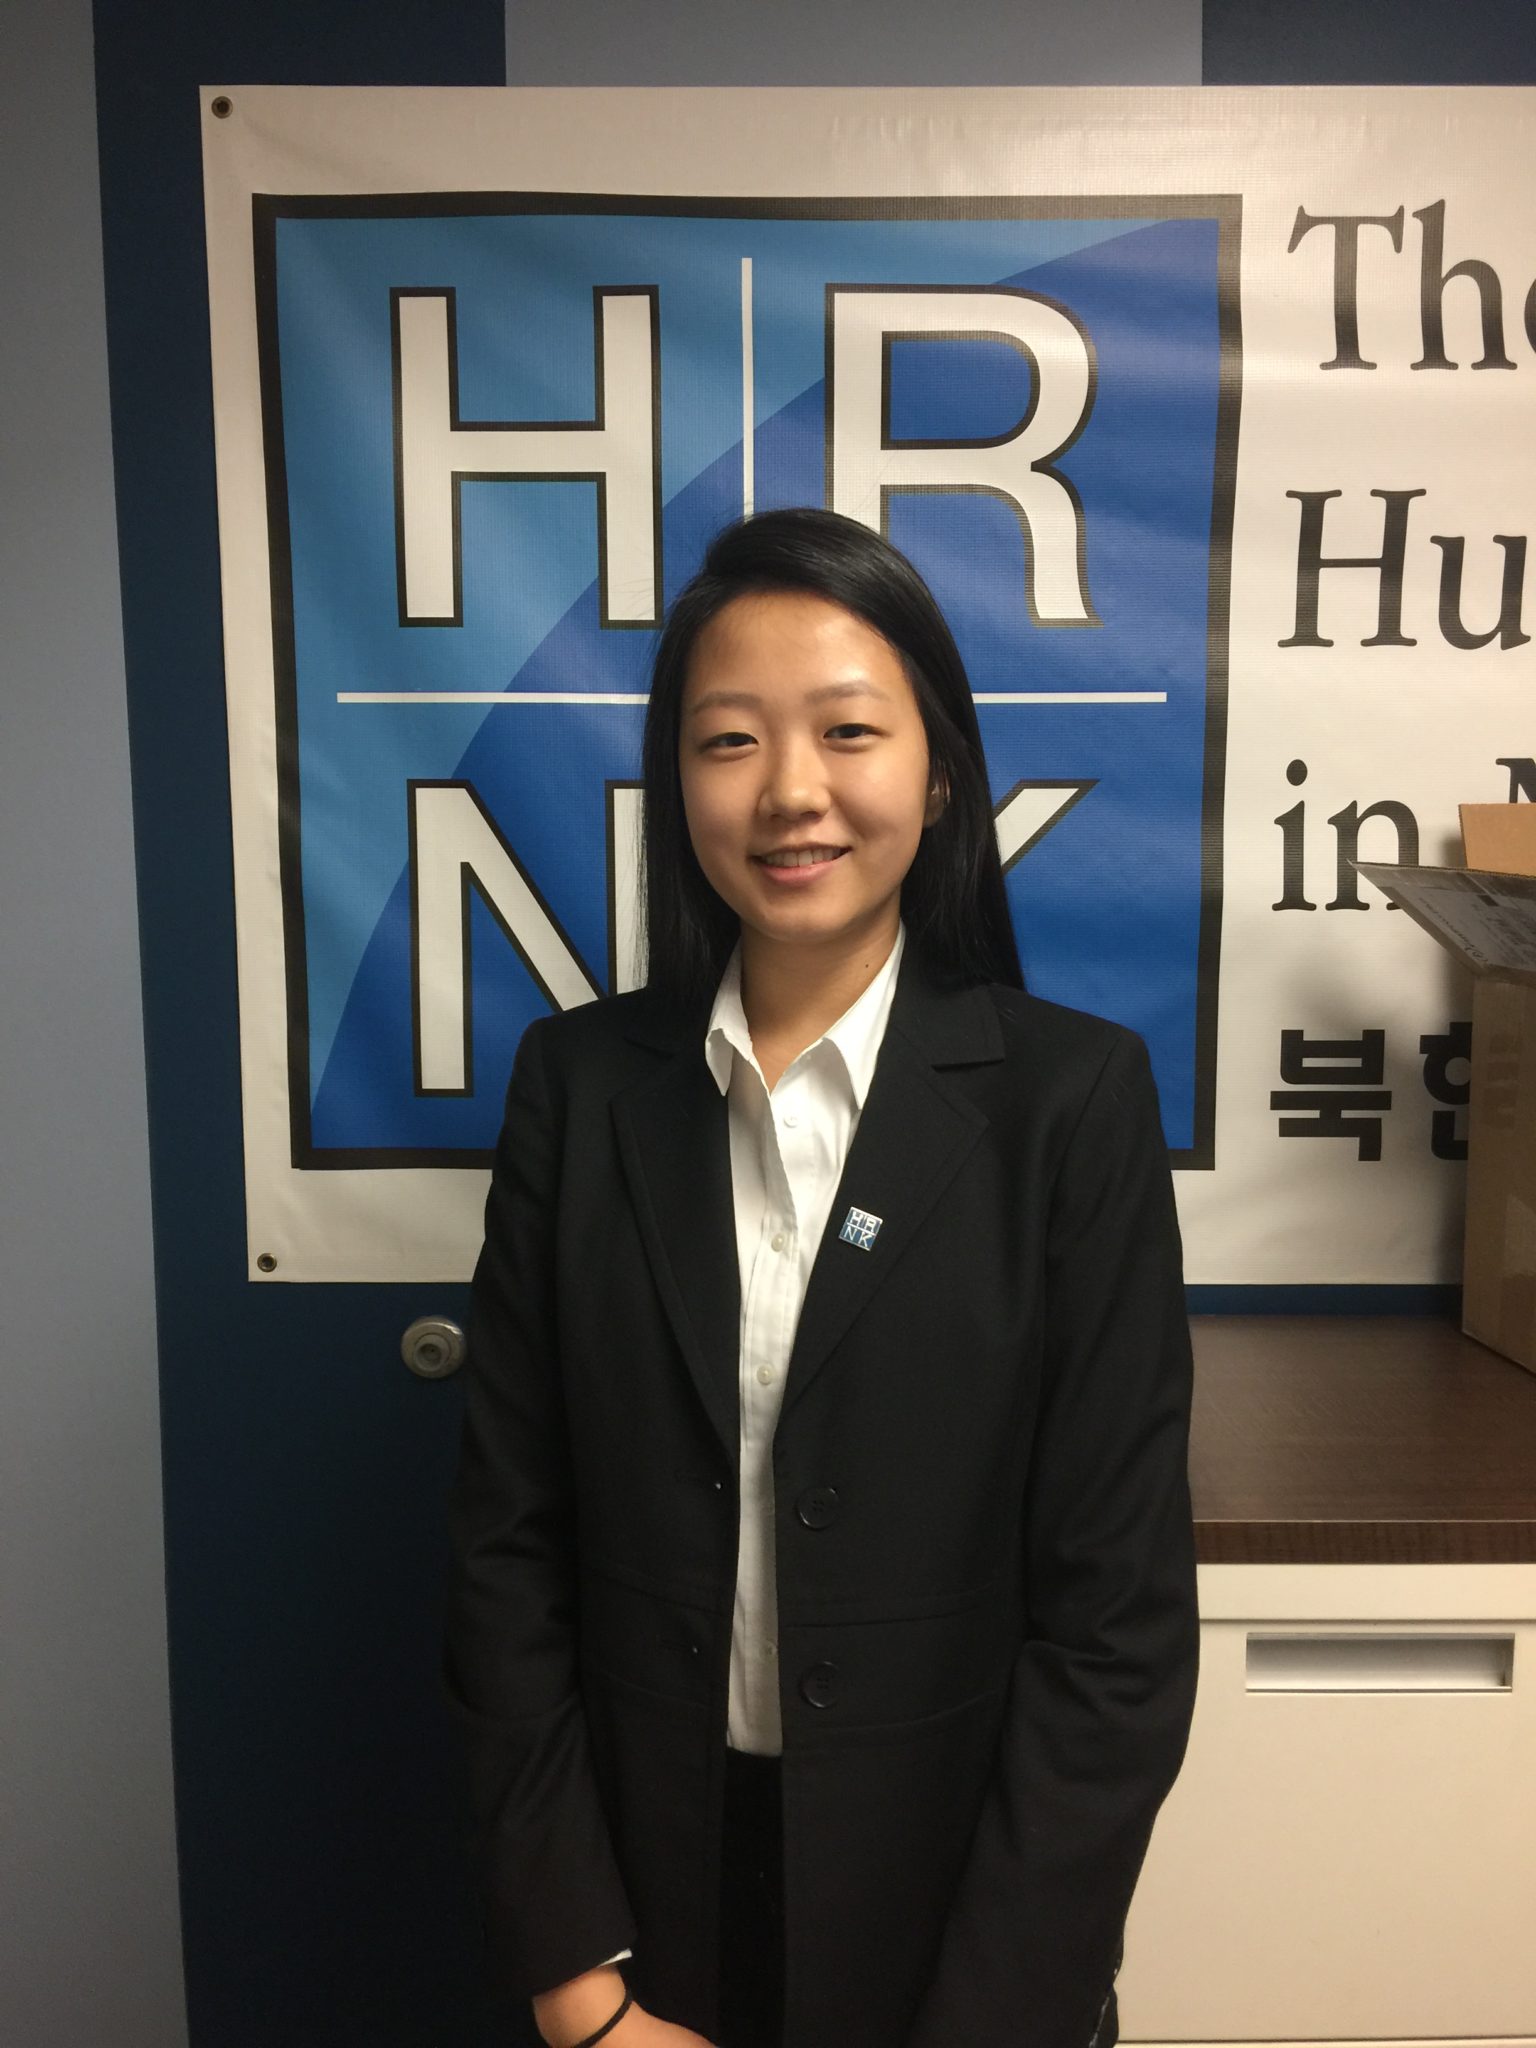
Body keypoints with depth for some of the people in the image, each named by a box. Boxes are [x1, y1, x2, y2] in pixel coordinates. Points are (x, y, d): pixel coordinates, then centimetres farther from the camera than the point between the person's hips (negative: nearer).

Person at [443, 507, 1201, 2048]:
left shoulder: (1073, 1098, -13)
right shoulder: (580, 1083, -7)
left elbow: (1119, 1615, -12)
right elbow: (506, 1544, -5)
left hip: (955, 1903, -1)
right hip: (642, 1881, 2)